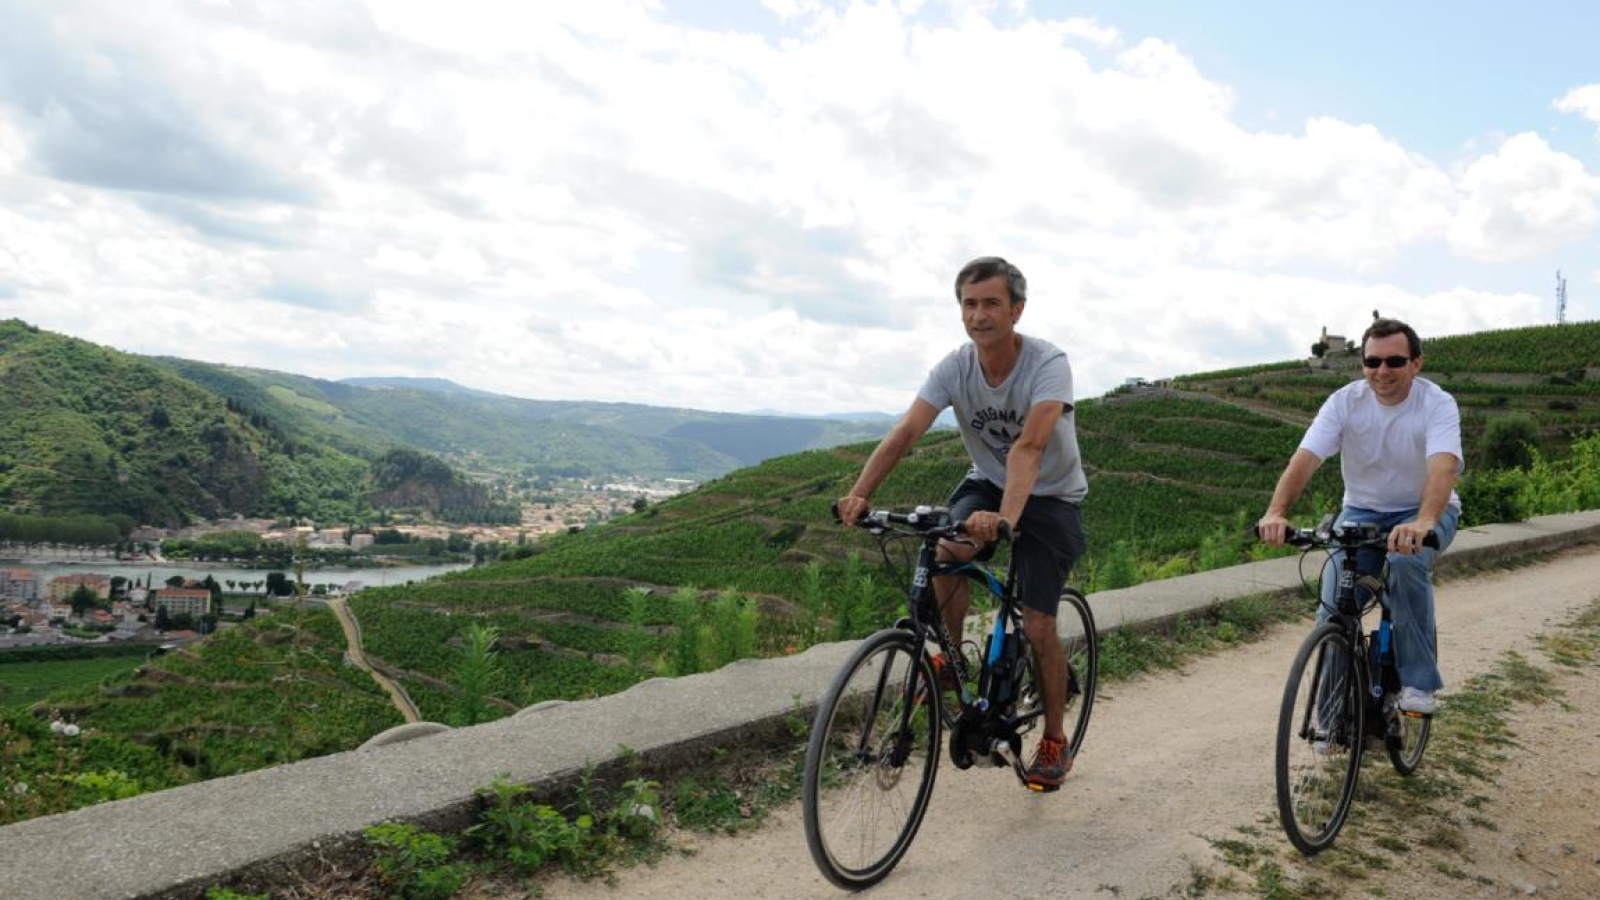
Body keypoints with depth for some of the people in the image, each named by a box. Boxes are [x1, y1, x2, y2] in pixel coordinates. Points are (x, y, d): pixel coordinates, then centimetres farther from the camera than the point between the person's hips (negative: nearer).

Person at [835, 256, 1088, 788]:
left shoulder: (1048, 364, -26)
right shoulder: (954, 367, -15)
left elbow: (1028, 446, -41)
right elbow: (904, 433, -25)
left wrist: (1005, 518, -56)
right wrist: (860, 494, -40)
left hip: (1051, 496, -3)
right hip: (987, 482, 3)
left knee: (1037, 625, -9)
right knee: (946, 553, -29)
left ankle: (1054, 740, 15)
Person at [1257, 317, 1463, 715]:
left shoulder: (1438, 404, -19)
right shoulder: (1344, 401, -13)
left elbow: (1443, 466, -37)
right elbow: (1305, 457, -26)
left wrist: (1422, 522, -57)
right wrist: (1276, 512, -44)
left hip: (1424, 511, -2)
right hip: (1362, 510, 2)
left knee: (1407, 562, -35)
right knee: (1333, 606, -14)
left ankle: (1419, 681, -16)